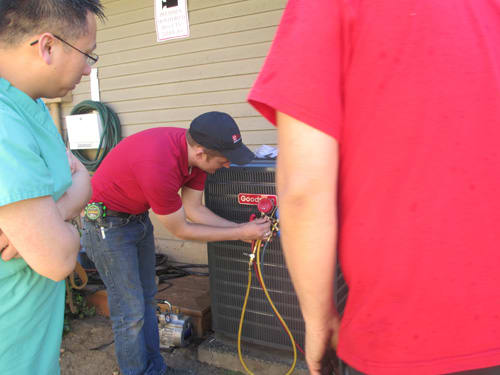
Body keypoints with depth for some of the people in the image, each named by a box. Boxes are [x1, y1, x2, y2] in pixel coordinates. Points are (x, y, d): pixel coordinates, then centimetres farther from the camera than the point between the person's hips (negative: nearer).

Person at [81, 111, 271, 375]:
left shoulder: (195, 150, -12)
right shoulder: (159, 167, -37)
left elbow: (193, 209, -3)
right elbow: (180, 230, -22)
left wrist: (241, 228, -10)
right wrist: (239, 234, -18)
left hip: (138, 215, 8)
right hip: (107, 222, -8)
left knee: (147, 299, 15)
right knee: (130, 311, -3)